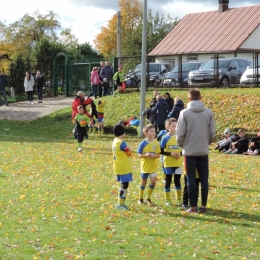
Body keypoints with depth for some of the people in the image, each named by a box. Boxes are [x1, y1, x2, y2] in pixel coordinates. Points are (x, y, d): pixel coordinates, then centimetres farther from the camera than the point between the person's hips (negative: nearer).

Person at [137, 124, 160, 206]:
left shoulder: (156, 143, -5)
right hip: (145, 166, -2)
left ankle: (148, 198, 12)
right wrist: (146, 155, -29)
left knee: (153, 181, -6)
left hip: (153, 166, 2)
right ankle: (140, 199, 27)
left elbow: (158, 155, -3)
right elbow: (140, 155, -10)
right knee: (143, 183, 9)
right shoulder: (143, 143, -12)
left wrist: (153, 156, -23)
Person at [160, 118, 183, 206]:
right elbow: (161, 151, -6)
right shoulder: (165, 138, -7)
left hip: (178, 163, 2)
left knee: (177, 181, 9)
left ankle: (179, 199, 18)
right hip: (168, 163, -2)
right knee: (168, 181, 6)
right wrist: (170, 153, -19)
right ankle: (167, 200, 14)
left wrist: (180, 154, -12)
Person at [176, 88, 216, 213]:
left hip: (189, 151, -2)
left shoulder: (185, 113, -9)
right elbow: (212, 132, 1)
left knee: (191, 180, 4)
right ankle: (203, 206, 9)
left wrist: (181, 145, 11)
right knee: (204, 180, 8)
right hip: (203, 151, 2)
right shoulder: (208, 112, -1)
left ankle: (193, 207, 5)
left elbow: (180, 133, -7)